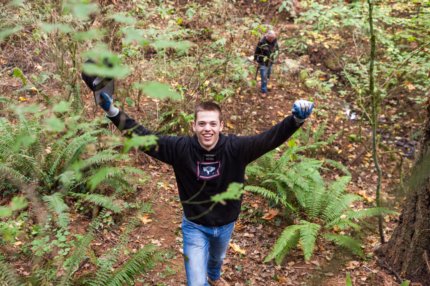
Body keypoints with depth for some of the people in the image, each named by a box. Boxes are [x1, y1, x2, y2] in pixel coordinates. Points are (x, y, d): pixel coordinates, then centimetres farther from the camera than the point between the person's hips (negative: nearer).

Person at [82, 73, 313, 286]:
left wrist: (296, 119, -51)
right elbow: (143, 136, -24)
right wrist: (112, 111, -32)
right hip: (195, 226, -2)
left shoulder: (235, 148, -25)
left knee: (217, 258, 34)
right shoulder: (182, 148, -24)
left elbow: (270, 138, -34)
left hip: (225, 224, 2)